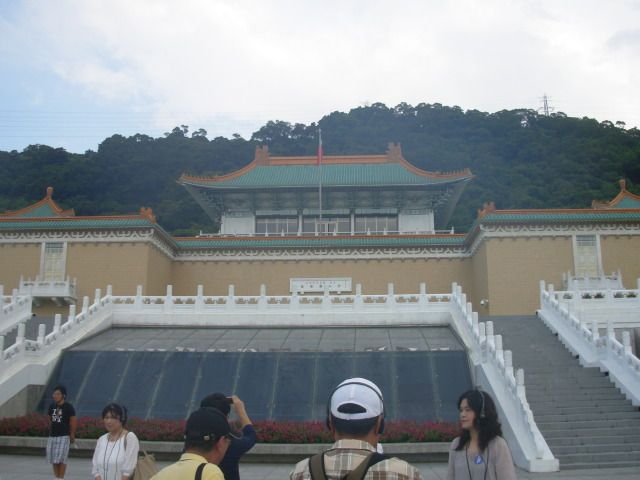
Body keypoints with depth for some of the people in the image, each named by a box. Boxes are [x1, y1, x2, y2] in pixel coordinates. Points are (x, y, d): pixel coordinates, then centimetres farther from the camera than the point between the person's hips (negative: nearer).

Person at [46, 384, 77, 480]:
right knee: (53, 459, 9)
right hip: (52, 436, 6)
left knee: (61, 459, -6)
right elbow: (50, 420, 16)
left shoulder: (68, 407, -9)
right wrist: (50, 432, 15)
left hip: (64, 436, -6)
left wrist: (72, 435, -2)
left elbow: (73, 421, -5)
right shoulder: (52, 406, 6)